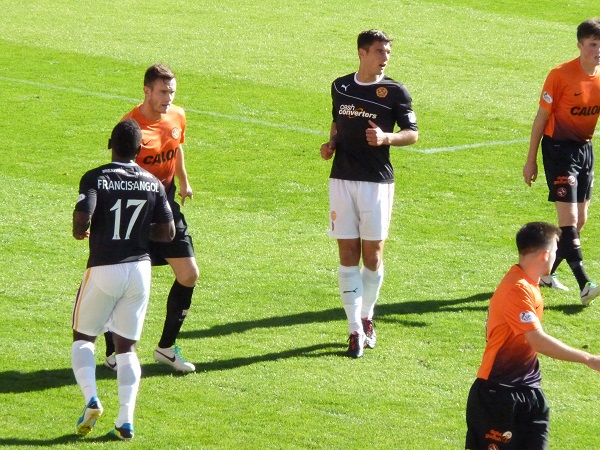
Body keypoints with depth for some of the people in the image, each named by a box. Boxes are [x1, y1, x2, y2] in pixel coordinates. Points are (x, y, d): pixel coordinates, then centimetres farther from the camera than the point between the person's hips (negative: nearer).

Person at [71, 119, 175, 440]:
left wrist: (79, 232, 2)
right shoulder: (153, 184, 3)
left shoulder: (95, 178, -8)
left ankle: (91, 400, -8)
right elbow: (167, 232, 1)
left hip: (103, 269, -3)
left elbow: (82, 218, -21)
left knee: (83, 338, 15)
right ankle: (125, 419, -1)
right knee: (126, 346, 13)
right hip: (139, 269, 3)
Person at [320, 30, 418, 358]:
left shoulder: (395, 92, -3)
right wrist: (332, 143, 4)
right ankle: (355, 329, 1)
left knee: (372, 256, 3)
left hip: (377, 182, -2)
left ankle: (366, 318, 24)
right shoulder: (340, 87, 8)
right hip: (342, 180, 2)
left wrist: (386, 138, -19)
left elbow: (412, 133, -1)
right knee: (348, 256, -1)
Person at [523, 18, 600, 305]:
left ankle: (547, 273, 26)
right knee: (569, 218, -13)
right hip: (559, 149, -7)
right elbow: (542, 117, -8)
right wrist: (531, 161, -6)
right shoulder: (561, 75, -15)